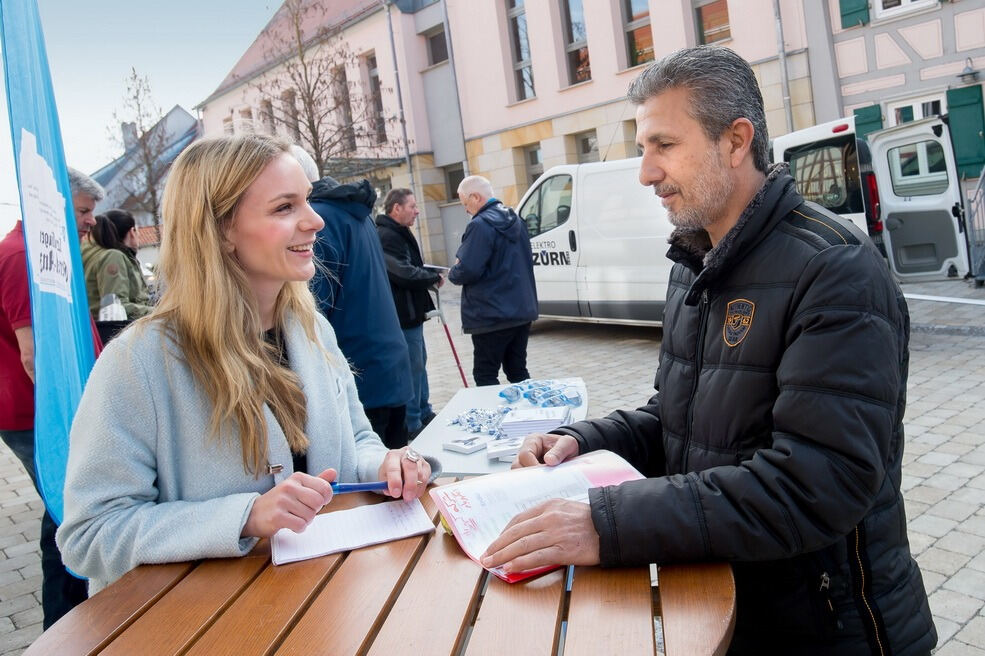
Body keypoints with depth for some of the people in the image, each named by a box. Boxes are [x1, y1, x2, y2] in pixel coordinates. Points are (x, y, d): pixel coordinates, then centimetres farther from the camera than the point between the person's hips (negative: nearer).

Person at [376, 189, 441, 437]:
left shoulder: (399, 234, 17)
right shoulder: (388, 237, -20)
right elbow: (404, 273, -26)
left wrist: (430, 276, 5)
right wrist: (434, 278, -12)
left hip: (410, 312, 12)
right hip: (403, 314, -12)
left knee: (419, 362, 20)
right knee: (413, 367, -5)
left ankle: (424, 414, 33)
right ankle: (412, 424, 5)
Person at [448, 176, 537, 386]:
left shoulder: (481, 225, -17)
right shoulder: (515, 220, 12)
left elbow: (467, 271, -23)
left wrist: (452, 273, -1)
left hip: (492, 316, -9)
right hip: (522, 310, 9)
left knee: (485, 377, 1)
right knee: (517, 372, 17)